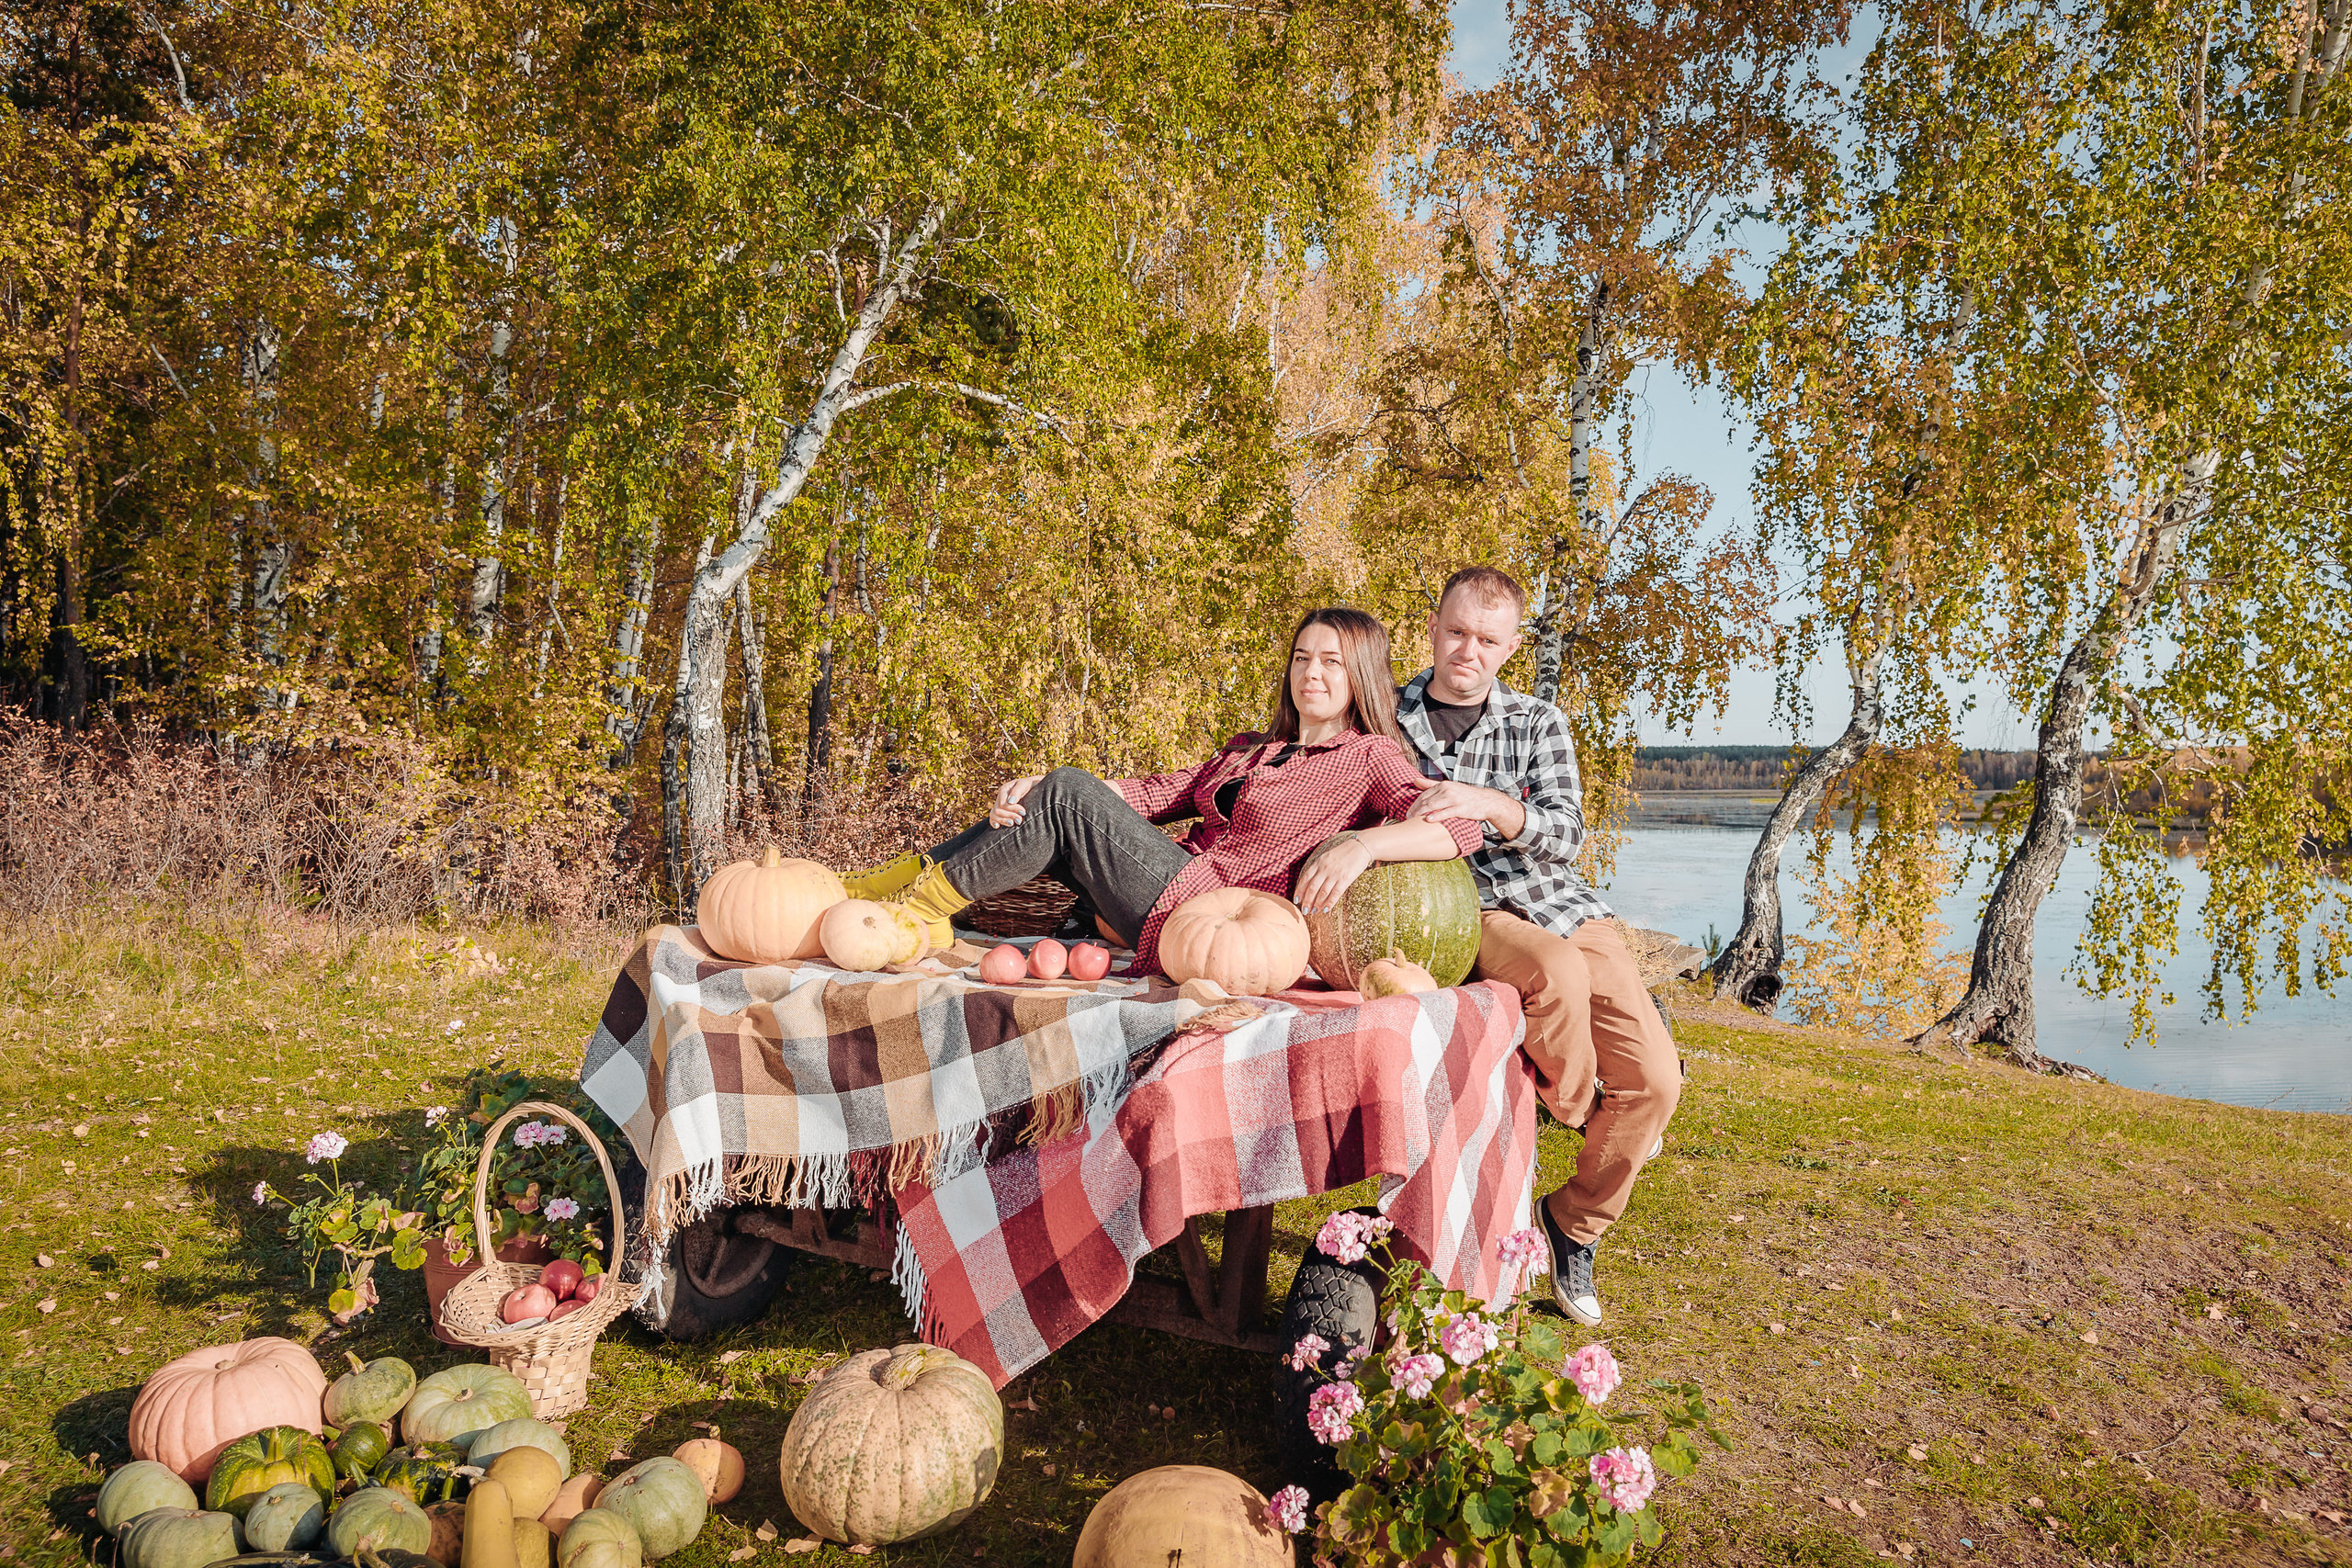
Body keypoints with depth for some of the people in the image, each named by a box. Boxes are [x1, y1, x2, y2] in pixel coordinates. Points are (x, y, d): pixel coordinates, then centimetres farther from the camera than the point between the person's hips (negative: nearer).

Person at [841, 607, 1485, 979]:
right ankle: (864, 889, -1)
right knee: (1056, 795, -3)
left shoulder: (1370, 759, 3)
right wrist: (1035, 789, -2)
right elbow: (1157, 794, 13)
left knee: (1068, 795, -15)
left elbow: (1466, 824, -13)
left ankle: (915, 908, -6)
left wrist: (1361, 844, -30)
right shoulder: (1249, 751, 24)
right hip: (1176, 909, 7)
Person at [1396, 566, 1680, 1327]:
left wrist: (1488, 805, -28)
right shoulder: (1385, 719, 6)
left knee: (1656, 1078, -10)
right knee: (1557, 972, -37)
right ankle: (1574, 1106, -2)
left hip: (1561, 904, 3)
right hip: (1461, 912, -3)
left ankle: (1573, 1221, 16)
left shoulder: (1539, 724, 8)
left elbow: (1565, 832, -8)